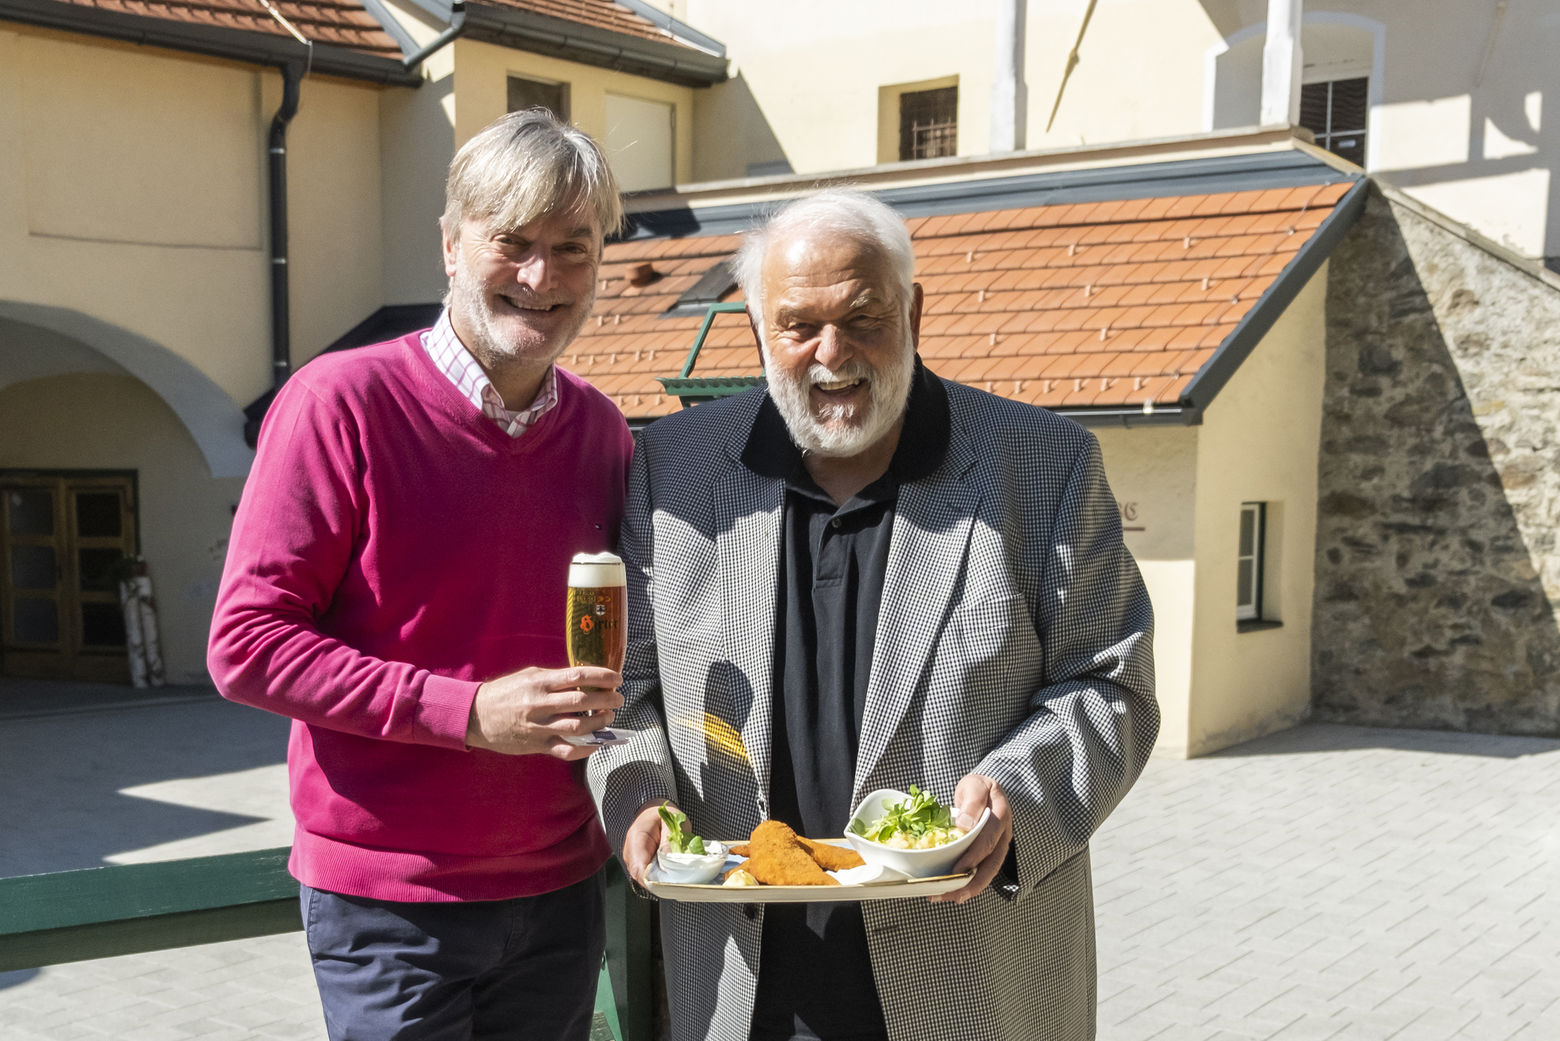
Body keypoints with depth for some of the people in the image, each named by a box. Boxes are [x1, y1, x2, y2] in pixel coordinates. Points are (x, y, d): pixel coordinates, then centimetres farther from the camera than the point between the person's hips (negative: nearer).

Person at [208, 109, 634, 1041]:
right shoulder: (343, 402, -11)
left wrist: (600, 700, -3)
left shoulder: (602, 430, 5)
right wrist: (467, 711, -21)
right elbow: (246, 645, -14)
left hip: (560, 889, 5)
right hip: (388, 902, -5)